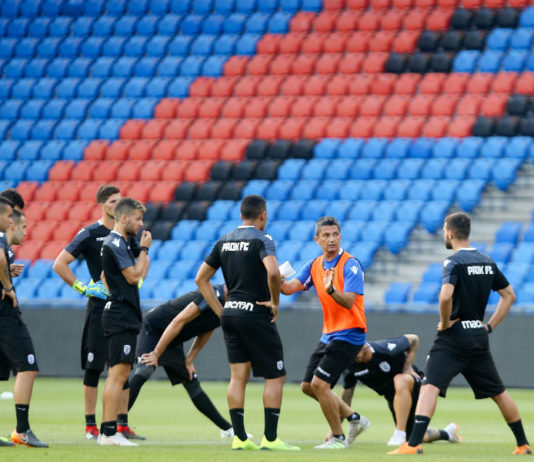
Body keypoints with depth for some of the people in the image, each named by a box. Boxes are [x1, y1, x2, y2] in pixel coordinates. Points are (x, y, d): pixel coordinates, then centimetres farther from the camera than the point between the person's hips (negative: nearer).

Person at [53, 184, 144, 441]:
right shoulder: (90, 234, -7)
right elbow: (59, 264, -9)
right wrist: (82, 288, -12)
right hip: (99, 307, -5)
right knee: (94, 367, -3)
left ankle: (122, 425, 11)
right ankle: (90, 426, 1)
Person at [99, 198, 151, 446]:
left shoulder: (117, 243, 18)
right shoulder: (115, 244, -14)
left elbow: (105, 276, 29)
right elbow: (135, 276, -18)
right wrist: (144, 250, -8)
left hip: (123, 316, 11)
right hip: (121, 316, -11)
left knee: (117, 375, 10)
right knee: (118, 374, -13)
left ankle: (106, 432, 11)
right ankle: (109, 432, -15)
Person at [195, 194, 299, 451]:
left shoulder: (224, 242, 11)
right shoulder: (261, 240, -10)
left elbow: (201, 279, 13)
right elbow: (273, 272, -28)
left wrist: (220, 311, 13)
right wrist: (275, 303, -14)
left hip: (230, 314, 7)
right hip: (256, 315, -7)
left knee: (238, 376, 8)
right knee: (275, 376, 1)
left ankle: (239, 437, 5)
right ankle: (270, 438, -3)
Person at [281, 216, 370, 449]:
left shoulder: (350, 265, -14)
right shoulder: (314, 265, 8)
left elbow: (348, 302, -24)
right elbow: (289, 288, -3)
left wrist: (331, 290, -44)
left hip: (349, 334, -8)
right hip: (329, 334, 8)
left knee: (319, 384, -15)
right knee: (308, 386, 10)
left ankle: (338, 438, 0)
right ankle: (354, 419, 23)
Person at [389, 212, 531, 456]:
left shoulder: (454, 261, -12)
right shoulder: (487, 262, 11)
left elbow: (446, 296, -28)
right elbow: (509, 295, 18)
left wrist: (445, 323, -13)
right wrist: (490, 325, 16)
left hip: (454, 336, -7)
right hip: (479, 337, 7)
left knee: (430, 386, -15)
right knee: (498, 392, 18)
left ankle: (414, 444, -29)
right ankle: (523, 443, 26)